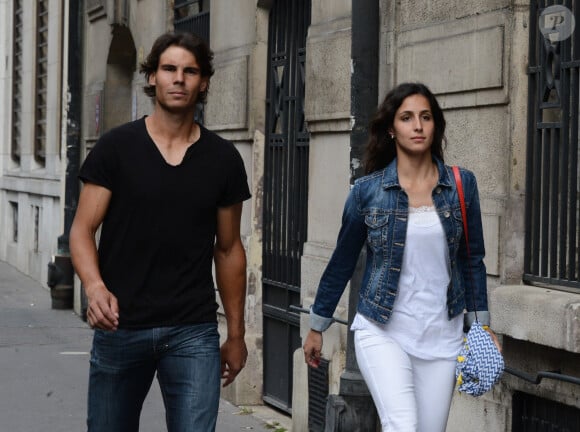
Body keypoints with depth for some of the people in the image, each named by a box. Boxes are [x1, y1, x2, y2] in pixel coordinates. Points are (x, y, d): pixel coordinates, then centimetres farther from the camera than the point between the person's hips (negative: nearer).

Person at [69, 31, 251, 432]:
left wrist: (236, 334, 13)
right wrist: (94, 287, -23)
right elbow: (83, 230, -2)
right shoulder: (116, 148, 1)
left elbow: (228, 249, 12)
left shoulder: (223, 158, 5)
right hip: (120, 326, 0)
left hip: (193, 333, 0)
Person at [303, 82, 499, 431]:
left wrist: (481, 327, 7)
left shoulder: (462, 185, 0)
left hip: (442, 336, 2)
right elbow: (342, 263, 7)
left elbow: (472, 259, 9)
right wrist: (317, 328, 13)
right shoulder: (367, 190, -3)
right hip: (382, 332, -2)